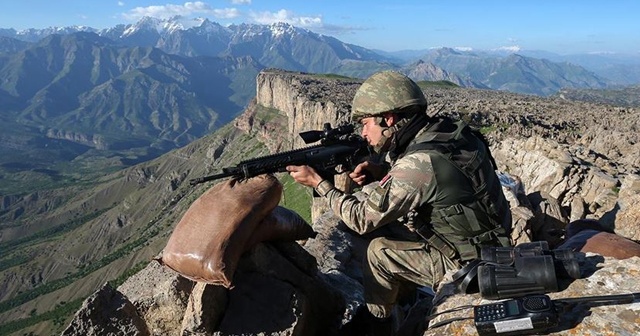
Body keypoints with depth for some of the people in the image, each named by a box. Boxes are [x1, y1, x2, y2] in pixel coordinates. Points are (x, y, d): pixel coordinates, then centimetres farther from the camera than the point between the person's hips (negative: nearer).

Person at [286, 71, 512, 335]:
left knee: (379, 252, -2)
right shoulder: (445, 130, -5)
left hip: (469, 266, -8)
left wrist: (318, 183, -8)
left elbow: (363, 219, -18)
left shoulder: (419, 162, -28)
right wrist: (382, 172, -4)